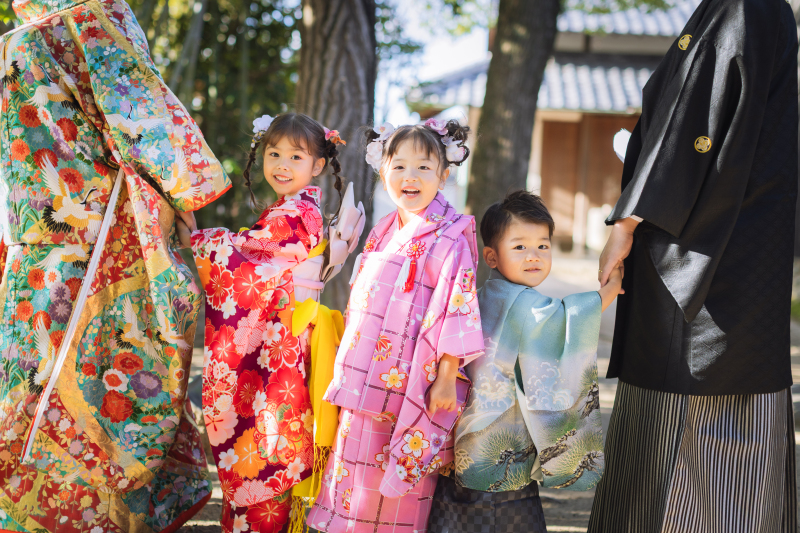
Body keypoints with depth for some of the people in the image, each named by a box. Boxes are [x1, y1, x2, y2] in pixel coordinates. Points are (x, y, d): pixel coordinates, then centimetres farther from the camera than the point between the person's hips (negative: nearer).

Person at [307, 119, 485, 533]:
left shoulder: (448, 241, -12)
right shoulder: (382, 233, 11)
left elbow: (456, 310, -15)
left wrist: (446, 378, -18)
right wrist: (349, 371, 21)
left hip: (409, 386, -7)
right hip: (366, 382, 7)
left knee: (392, 488, 1)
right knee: (356, 467, 13)